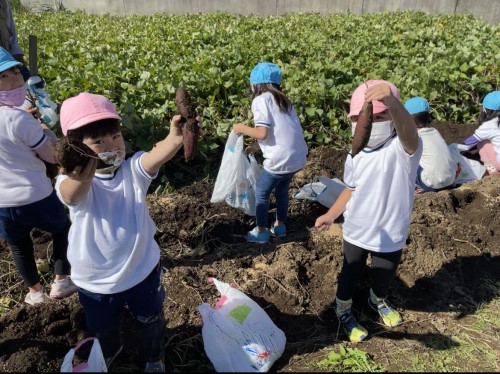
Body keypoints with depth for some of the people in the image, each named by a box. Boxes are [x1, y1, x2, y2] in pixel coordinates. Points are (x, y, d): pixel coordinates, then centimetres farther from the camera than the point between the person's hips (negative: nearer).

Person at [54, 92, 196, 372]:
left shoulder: (133, 170, -17)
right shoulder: (75, 182, -22)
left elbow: (156, 156, -39)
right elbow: (72, 194, -46)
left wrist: (176, 138, -62)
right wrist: (80, 178, -71)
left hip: (142, 270, 0)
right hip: (95, 281, 1)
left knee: (151, 321, 24)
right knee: (103, 327, 29)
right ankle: (111, 351, 65)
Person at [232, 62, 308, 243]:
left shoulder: (260, 100, -5)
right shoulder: (282, 100, 18)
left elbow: (262, 133, -16)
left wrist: (242, 128, 1)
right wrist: (256, 146, 21)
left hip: (281, 158, -7)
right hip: (298, 156, 7)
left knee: (261, 193, 14)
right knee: (282, 190, 28)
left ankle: (261, 232, 24)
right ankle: (279, 225, 38)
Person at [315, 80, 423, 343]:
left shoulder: (402, 148, -22)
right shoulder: (356, 156, -5)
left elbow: (408, 130, -47)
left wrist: (391, 101, -67)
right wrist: (330, 215, -1)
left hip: (390, 235, -2)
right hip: (356, 231, 2)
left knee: (384, 278, 22)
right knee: (350, 275, 18)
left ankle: (378, 301, 56)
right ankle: (343, 310, 47)